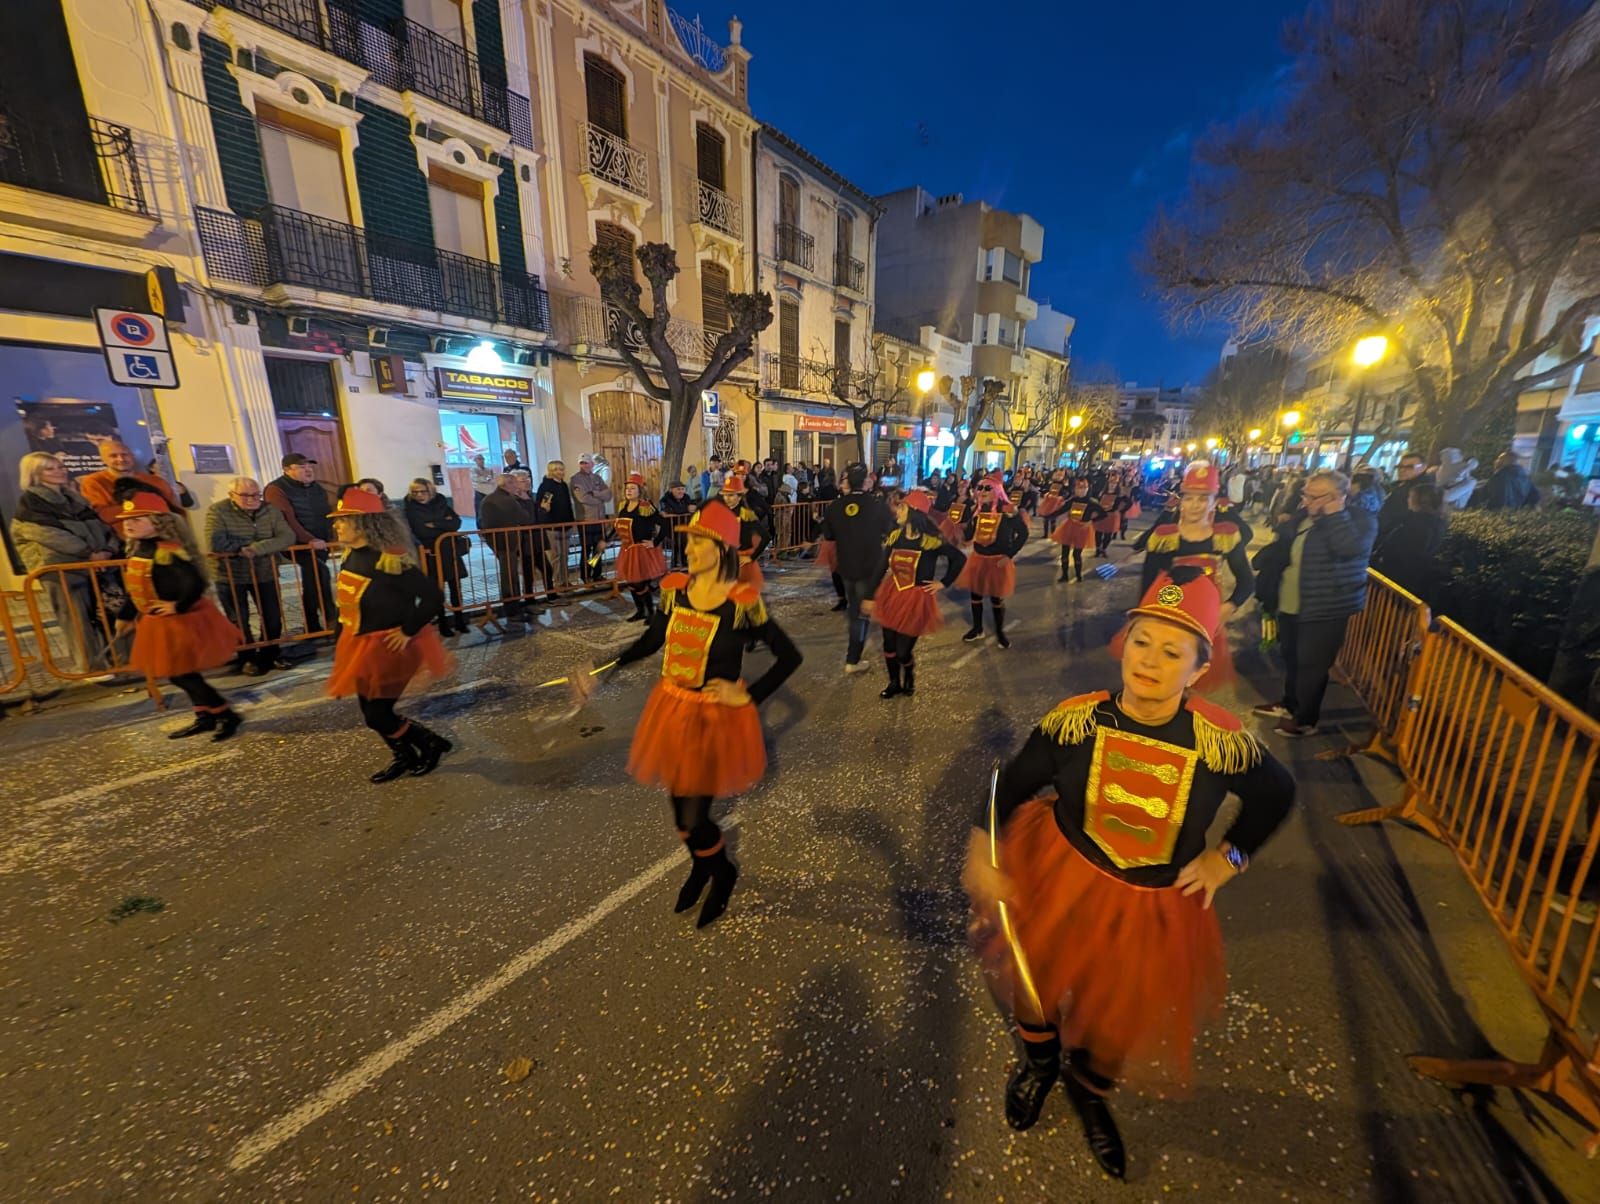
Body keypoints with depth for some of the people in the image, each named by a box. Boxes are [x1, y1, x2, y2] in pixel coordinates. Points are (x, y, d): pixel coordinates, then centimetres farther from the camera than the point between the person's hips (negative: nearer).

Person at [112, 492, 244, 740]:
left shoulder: (167, 552, -23)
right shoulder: (137, 551, 8)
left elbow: (194, 583, -33)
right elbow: (136, 590, 20)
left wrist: (179, 607, -22)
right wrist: (125, 616, 24)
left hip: (182, 621, -10)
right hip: (159, 623, 10)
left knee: (181, 674, -5)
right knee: (179, 674, 15)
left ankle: (227, 716, 6)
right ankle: (204, 717, 25)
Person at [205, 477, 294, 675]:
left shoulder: (271, 510, -4)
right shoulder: (218, 511, -13)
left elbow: (287, 537, -18)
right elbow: (215, 544, -27)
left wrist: (256, 548, -29)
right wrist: (249, 545, -18)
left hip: (265, 574, 3)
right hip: (230, 576, -2)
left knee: (273, 617, 8)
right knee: (239, 620, 8)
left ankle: (270, 655, 27)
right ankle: (248, 659, 24)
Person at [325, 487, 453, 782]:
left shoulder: (389, 559, -25)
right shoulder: (351, 556, 2)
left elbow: (433, 597, -27)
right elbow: (348, 605, 14)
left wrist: (408, 632, -22)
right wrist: (342, 646, 15)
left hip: (388, 646, -9)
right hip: (361, 645, 9)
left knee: (377, 715, -1)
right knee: (372, 711, 17)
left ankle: (432, 743, 21)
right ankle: (405, 757, 36)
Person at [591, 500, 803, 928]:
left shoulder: (742, 602, -20)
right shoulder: (674, 588, -5)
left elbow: (790, 657, -14)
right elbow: (652, 640, 10)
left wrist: (748, 696, -17)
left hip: (715, 717, -5)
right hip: (672, 710, 5)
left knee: (694, 819, 1)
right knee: (679, 807, 19)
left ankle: (724, 873, 38)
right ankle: (700, 867, 53)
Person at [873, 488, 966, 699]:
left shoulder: (930, 540, -16)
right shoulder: (895, 536, -2)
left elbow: (960, 558, -7)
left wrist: (944, 583, -6)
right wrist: (871, 595, 3)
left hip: (917, 599, -4)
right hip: (891, 594, 5)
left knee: (904, 650, -1)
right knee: (889, 644, 10)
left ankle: (909, 679, 33)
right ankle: (894, 682, 34)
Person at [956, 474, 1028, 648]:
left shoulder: (1007, 510, -13)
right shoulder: (976, 510, 2)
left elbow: (1023, 533, -9)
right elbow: (967, 536, 5)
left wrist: (1009, 555, -12)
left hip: (998, 560, -5)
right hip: (977, 558, 5)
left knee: (996, 597, 5)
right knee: (975, 594, 13)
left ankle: (1000, 632, 25)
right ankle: (977, 629, 32)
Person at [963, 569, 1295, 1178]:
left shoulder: (1221, 741, -20)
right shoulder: (1077, 718, -22)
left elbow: (1276, 792, 2)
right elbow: (1015, 781, -11)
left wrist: (1228, 856, -6)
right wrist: (983, 849, -19)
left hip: (1155, 909, 1)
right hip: (1058, 881, 0)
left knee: (1124, 1020, 19)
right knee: (1035, 977, 19)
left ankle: (1089, 1093, 60)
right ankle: (1039, 1063, 60)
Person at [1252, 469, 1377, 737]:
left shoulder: (1361, 520, -12)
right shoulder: (1304, 517, 8)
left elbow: (1350, 548, -30)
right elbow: (1280, 543, 8)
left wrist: (1334, 514, -24)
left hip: (1326, 609, -7)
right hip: (1290, 605, 7)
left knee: (1312, 665, 1)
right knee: (1291, 659, 20)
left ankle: (1306, 720, 17)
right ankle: (1289, 705, 38)